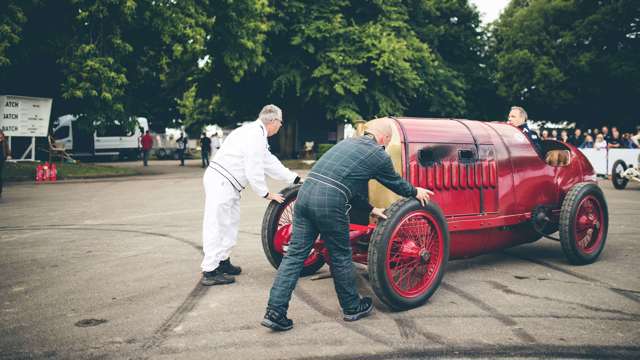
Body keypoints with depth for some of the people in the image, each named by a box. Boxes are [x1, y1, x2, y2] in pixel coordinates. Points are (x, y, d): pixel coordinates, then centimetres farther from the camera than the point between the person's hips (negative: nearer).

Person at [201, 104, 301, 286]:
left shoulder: (256, 132, 16)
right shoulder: (255, 135, -18)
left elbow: (270, 162, 19)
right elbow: (253, 171, -20)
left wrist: (295, 178, 20)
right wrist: (266, 194, -8)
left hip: (227, 183, 11)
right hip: (220, 182, -11)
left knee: (231, 223, 17)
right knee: (217, 225, -6)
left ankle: (223, 261, 27)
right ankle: (210, 271, 0)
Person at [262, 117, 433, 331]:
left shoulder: (348, 142, 26)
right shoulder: (379, 156, 6)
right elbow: (395, 183, 22)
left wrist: (370, 209, 37)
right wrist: (416, 192, 42)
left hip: (305, 192, 7)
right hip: (330, 203, -6)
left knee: (295, 254, 7)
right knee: (341, 257, 11)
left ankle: (275, 312, 6)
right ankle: (352, 308, 30)